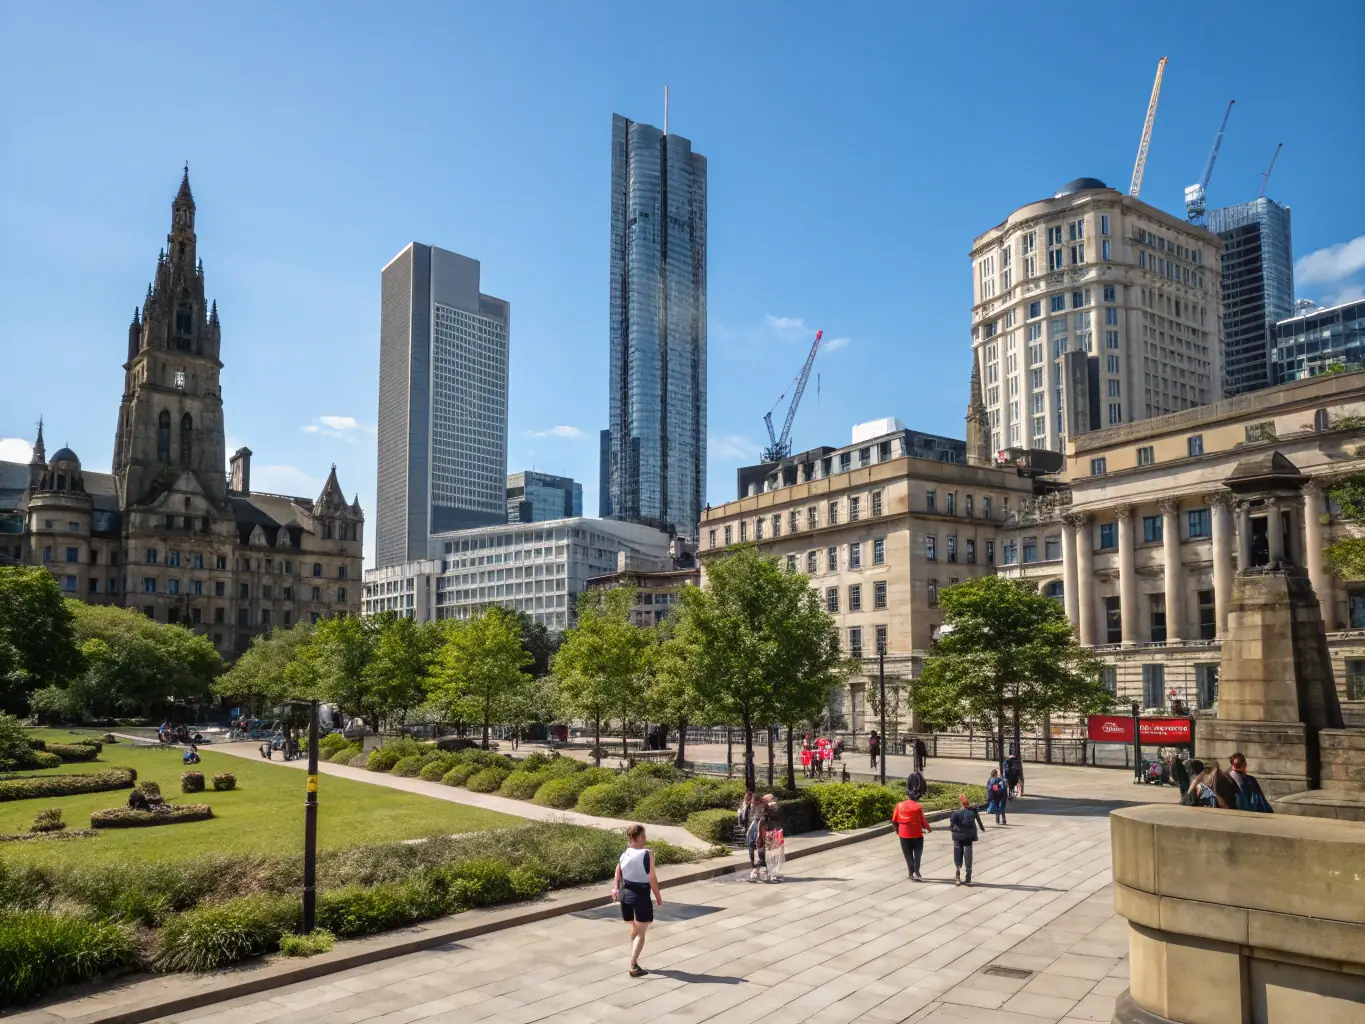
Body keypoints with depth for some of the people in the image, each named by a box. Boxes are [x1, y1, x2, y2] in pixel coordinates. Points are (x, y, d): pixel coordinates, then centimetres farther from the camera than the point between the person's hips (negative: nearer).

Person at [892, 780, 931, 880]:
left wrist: (897, 830, 17)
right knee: (917, 853, 10)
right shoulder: (917, 806, -11)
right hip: (917, 834, -2)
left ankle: (911, 873, 16)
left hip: (904, 834, 2)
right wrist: (928, 829, 11)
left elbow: (894, 820, 0)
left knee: (908, 854, 13)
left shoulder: (899, 805, -3)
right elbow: (923, 820, -8)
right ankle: (916, 871, -4)